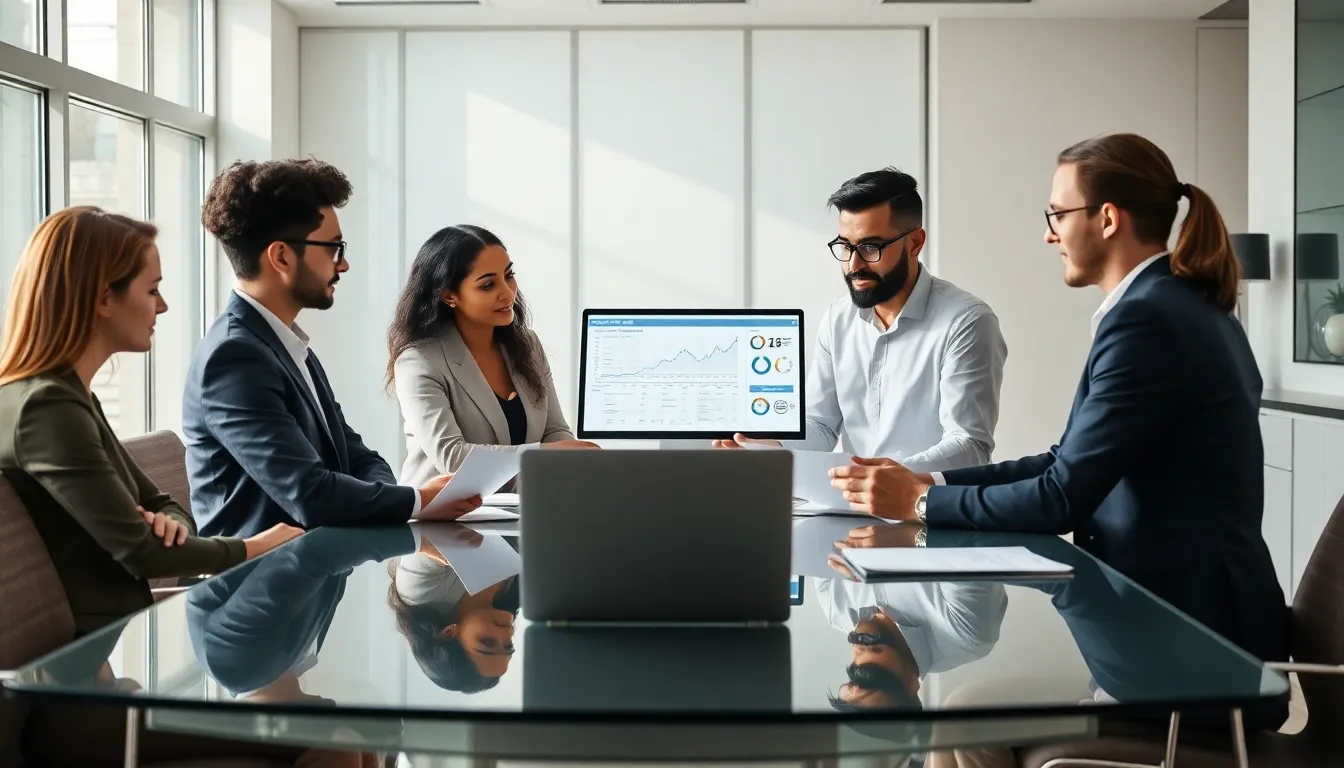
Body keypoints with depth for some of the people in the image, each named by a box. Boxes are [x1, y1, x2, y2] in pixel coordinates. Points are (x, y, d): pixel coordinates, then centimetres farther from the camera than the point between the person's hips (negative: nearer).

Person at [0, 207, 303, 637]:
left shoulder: (68, 397, 11)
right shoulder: (47, 408, -19)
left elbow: (159, 505, 15)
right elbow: (139, 551, -19)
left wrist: (169, 524, -9)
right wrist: (254, 549, -5)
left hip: (117, 631, 9)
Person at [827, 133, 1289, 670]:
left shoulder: (1146, 318, -19)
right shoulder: (1178, 303, 12)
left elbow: (1063, 497, -19)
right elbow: (1073, 463, 11)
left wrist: (920, 501, -8)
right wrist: (934, 481, 4)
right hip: (1182, 605, 9)